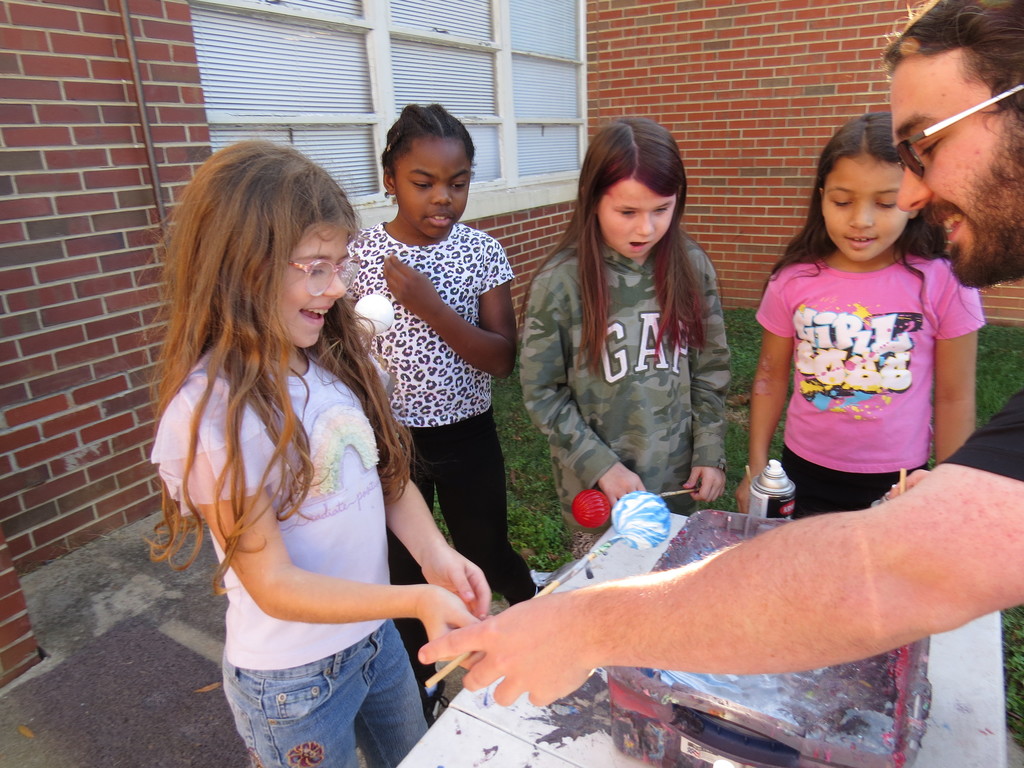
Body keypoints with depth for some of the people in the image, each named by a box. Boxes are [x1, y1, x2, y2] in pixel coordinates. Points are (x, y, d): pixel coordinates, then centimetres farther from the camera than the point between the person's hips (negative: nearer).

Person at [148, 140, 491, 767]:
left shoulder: (338, 358, -8)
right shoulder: (210, 411, -26)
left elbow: (389, 475, -1)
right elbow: (274, 586, -23)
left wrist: (436, 556, -18)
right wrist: (417, 600, -34)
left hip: (376, 634, 6)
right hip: (293, 679, -5)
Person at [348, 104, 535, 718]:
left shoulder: (482, 252, -8)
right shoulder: (358, 257, -10)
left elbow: (502, 359, -14)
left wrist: (429, 306, -25)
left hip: (468, 437, 0)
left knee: (487, 555, 17)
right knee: (406, 572, 16)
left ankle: (534, 607, 53)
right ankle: (422, 689, 43)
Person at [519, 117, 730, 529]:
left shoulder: (692, 266, -5)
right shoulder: (560, 281, -15)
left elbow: (710, 369, 3)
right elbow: (541, 393, -11)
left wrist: (710, 452, -1)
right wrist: (601, 465, -14)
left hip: (679, 481, 3)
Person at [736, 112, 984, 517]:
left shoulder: (943, 284, -12)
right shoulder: (792, 281, -8)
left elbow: (954, 399, -4)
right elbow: (771, 378, 2)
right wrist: (756, 470, 3)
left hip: (900, 482, -1)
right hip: (804, 473, 2)